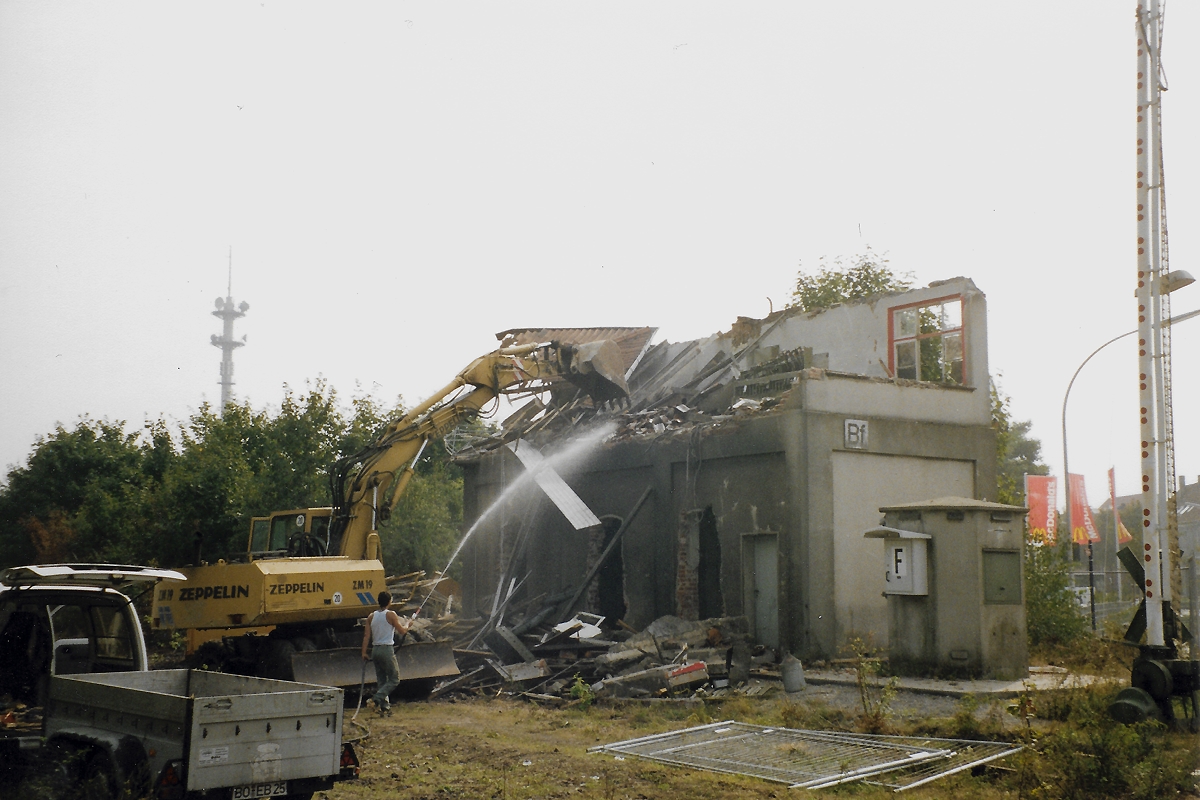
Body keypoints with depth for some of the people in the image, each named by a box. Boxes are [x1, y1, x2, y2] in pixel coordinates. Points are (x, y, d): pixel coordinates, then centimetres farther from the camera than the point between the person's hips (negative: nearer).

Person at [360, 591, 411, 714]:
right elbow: (402, 631, -3)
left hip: (375, 650, 6)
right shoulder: (391, 615, -9)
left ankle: (384, 706, 12)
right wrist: (407, 623, 16)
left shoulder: (371, 616, 7)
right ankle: (377, 698, -16)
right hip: (387, 649, -6)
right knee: (394, 679, 1)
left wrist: (364, 652, 5)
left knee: (381, 680, 13)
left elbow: (366, 636, 3)